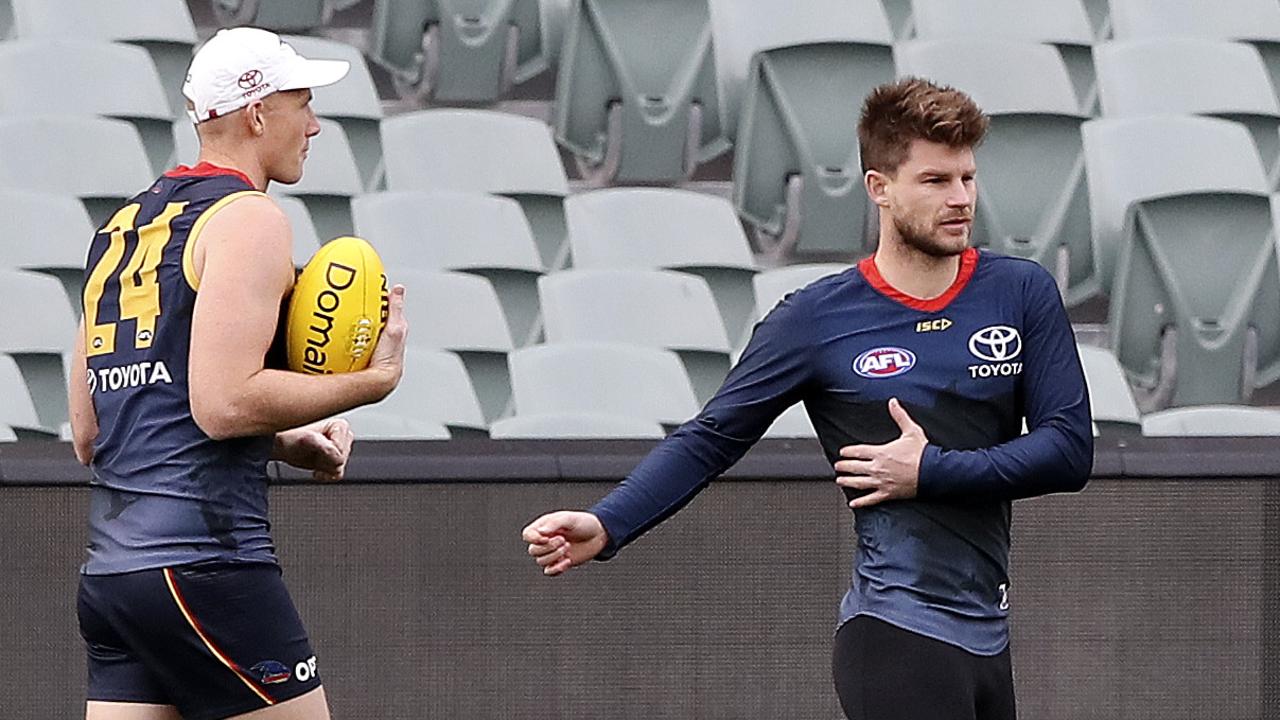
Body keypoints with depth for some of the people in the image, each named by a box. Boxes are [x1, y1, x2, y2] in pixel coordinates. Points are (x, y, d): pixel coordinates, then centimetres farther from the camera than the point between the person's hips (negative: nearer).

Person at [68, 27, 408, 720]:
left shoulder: (118, 230, 21)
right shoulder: (247, 219, -6)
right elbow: (222, 401, -18)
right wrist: (371, 379, -8)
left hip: (109, 562, 8)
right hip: (203, 556, -8)